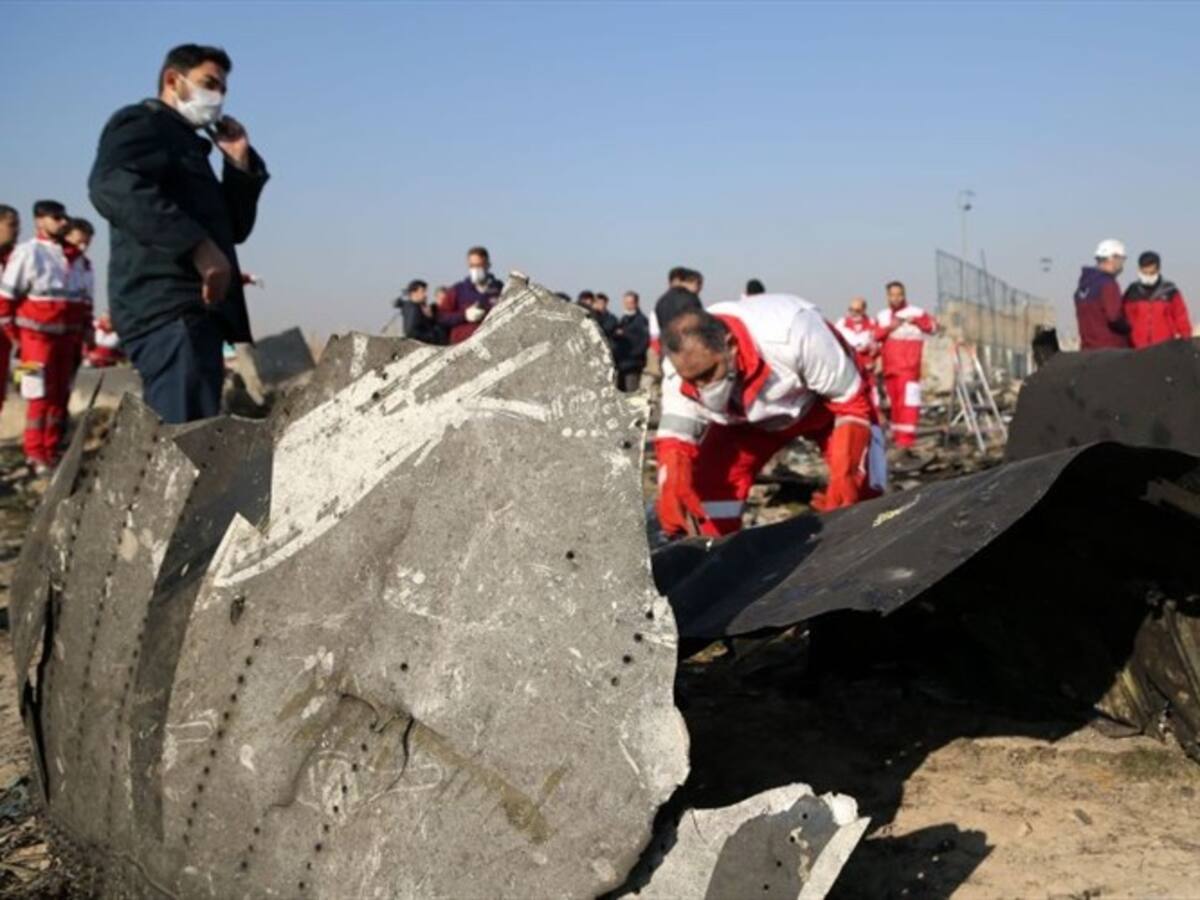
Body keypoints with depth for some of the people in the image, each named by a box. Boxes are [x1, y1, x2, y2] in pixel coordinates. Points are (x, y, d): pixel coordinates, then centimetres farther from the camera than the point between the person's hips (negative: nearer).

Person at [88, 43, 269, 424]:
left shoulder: (188, 144, 31)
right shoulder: (141, 122, 3)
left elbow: (235, 228, 30)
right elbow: (111, 187, -19)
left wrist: (241, 163, 16)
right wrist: (197, 246, -25)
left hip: (191, 309, 10)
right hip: (168, 305, -10)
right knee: (185, 435, -19)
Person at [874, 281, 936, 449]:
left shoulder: (915, 312, -1)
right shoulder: (882, 316, 15)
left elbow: (932, 326, -14)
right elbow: (874, 336, 3)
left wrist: (917, 321, -32)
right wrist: (889, 328, -14)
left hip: (908, 367, -5)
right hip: (889, 368, 5)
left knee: (908, 401, -13)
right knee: (894, 402, 12)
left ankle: (907, 436, -15)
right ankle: (897, 435, 20)